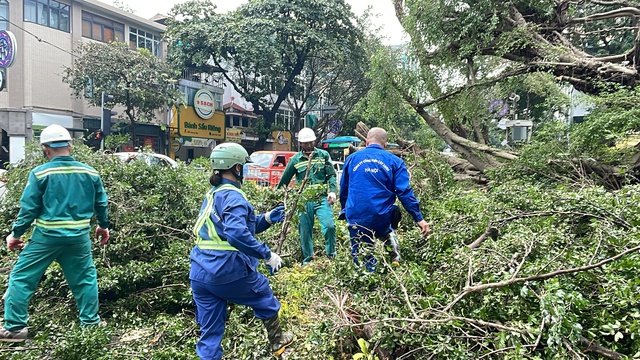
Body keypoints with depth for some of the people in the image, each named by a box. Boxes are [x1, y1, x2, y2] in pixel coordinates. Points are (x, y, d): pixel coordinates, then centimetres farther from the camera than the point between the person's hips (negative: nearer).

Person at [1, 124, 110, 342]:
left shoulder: (40, 173, -8)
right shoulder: (90, 173, 2)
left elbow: (28, 208, -5)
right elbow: (101, 204, 9)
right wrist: (103, 226, 24)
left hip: (46, 236, -3)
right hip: (79, 237, 3)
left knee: (21, 278, 13)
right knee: (85, 279, 15)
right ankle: (90, 323, 21)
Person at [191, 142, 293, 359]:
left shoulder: (212, 195, 15)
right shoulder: (233, 196, -15)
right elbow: (238, 234, -30)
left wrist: (267, 219, 12)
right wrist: (267, 254, -23)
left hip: (199, 273, 8)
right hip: (228, 271, -7)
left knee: (210, 331, 13)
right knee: (266, 299, 21)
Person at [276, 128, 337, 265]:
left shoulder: (323, 155, 5)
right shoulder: (295, 160, 6)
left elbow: (331, 175, 3)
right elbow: (284, 180, 13)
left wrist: (332, 191, -12)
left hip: (321, 198, -1)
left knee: (329, 225, -14)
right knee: (305, 230, 6)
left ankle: (331, 255, 6)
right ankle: (307, 258, 22)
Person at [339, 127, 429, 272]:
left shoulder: (352, 158, 6)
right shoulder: (394, 161, 1)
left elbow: (343, 190, 13)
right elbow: (405, 192, -7)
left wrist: (345, 211, 28)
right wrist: (419, 218, -5)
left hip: (356, 217, 0)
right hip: (382, 217, 0)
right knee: (384, 231, 34)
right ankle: (390, 238, 4)